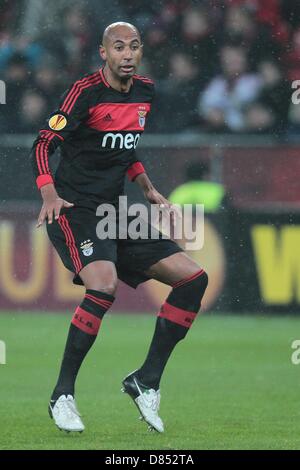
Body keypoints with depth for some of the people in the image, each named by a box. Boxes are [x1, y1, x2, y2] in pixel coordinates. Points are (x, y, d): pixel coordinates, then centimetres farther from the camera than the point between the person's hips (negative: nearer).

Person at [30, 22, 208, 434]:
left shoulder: (145, 92, 11)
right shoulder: (86, 91, -11)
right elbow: (44, 143, -11)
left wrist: (147, 188, 11)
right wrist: (50, 194, -25)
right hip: (74, 211, -8)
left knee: (194, 278, 0)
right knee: (103, 284, -32)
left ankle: (146, 381, 7)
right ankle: (62, 396, -20)